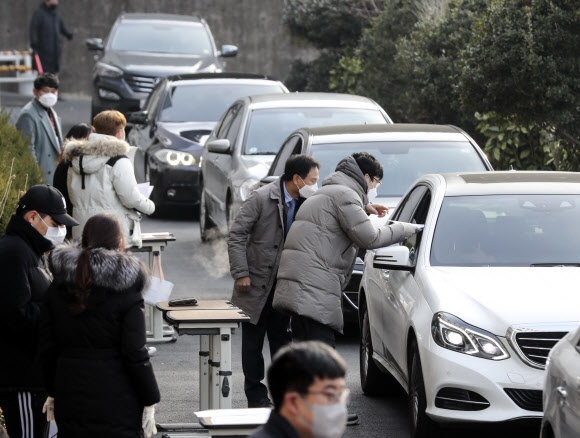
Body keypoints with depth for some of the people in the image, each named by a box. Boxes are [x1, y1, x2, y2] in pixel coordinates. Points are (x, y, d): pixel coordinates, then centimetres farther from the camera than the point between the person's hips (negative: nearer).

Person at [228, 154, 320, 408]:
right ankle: (256, 396, 11)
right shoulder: (261, 199, -13)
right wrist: (240, 273, -17)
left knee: (282, 341, 10)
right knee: (253, 343, 4)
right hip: (257, 285, -5)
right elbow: (236, 236, -11)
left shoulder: (306, 204, 2)